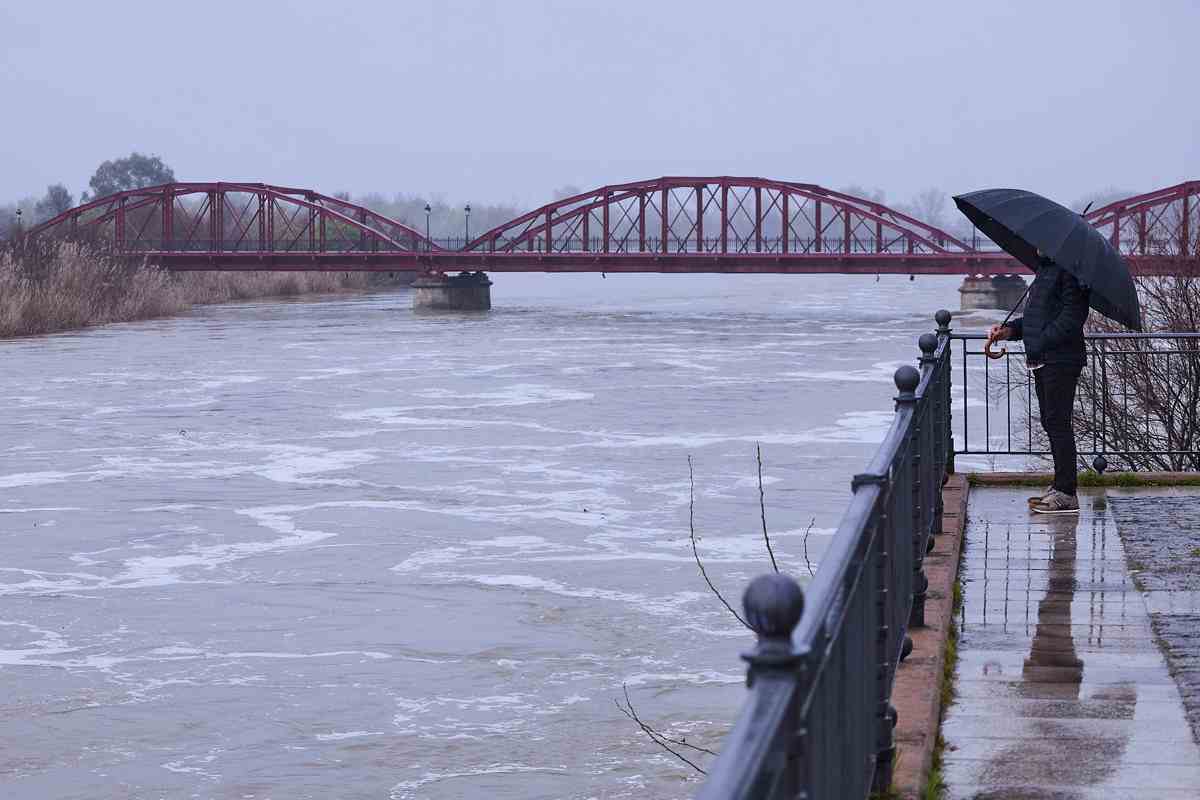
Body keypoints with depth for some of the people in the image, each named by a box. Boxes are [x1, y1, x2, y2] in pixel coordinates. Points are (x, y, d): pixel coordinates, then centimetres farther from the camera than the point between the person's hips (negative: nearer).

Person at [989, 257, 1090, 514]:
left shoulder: (1069, 270, -14)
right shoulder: (1045, 269, 18)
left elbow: (1072, 318, -21)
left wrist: (1040, 344, -21)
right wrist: (1010, 329, 8)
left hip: (1061, 360, -10)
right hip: (1043, 361, 10)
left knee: (1057, 422, -8)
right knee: (1051, 422, 14)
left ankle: (1066, 493, -5)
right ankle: (1061, 485, 23)